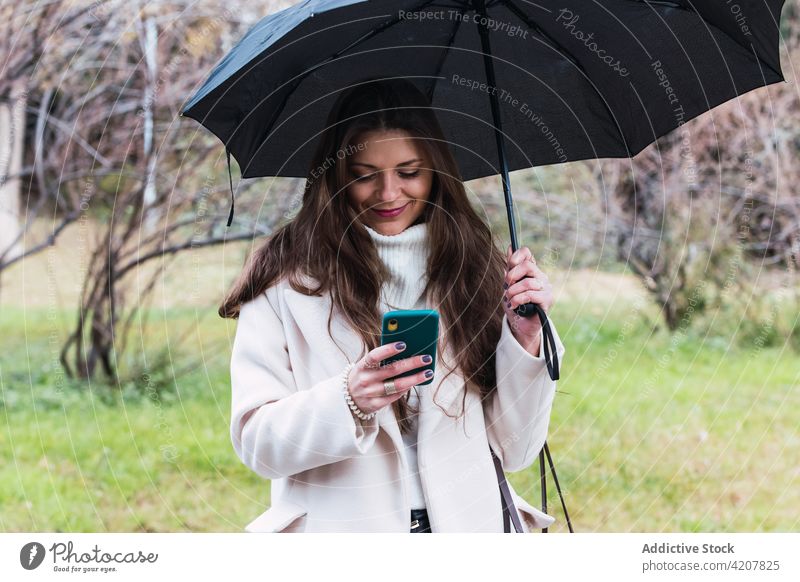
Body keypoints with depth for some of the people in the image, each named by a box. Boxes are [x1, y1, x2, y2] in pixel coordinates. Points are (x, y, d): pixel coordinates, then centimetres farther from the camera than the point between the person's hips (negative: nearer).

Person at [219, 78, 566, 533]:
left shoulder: (475, 267, 4)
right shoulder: (287, 274, -2)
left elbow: (515, 451, 4)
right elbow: (254, 441, -8)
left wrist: (525, 338, -9)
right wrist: (347, 401, -23)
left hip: (467, 527, 3)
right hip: (340, 527, -3)